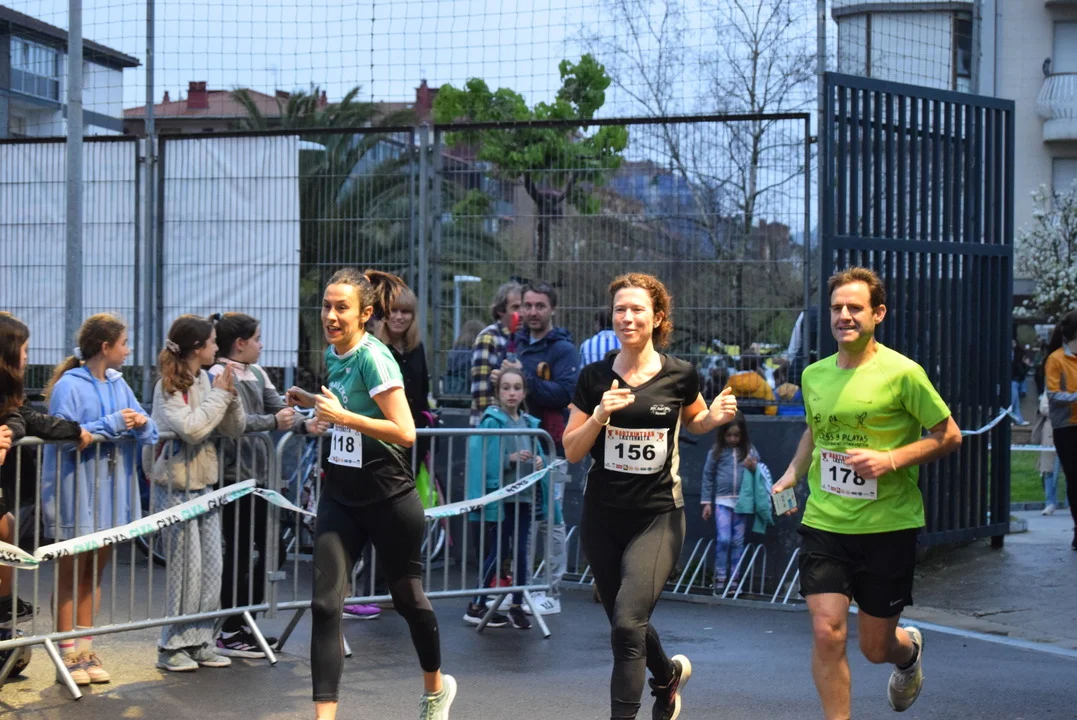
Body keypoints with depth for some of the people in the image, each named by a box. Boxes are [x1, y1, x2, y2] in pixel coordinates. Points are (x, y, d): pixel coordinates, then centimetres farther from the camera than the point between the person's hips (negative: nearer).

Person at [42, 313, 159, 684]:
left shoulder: (119, 385, 9)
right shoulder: (69, 385, -12)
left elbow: (149, 432, 9)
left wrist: (141, 424, -15)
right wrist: (112, 424, -20)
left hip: (110, 492, 7)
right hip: (75, 492, -7)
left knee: (94, 572, 13)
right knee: (70, 574, 2)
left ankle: (85, 651, 20)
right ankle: (69, 655, 7)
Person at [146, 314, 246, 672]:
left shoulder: (205, 381, 7)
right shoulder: (167, 387, -11)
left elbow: (235, 429, 7)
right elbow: (192, 427, -25)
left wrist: (231, 394, -8)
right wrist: (219, 394, -14)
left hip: (205, 488, 7)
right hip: (175, 490, -7)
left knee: (212, 568, 6)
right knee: (186, 570, -5)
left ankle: (201, 643, 15)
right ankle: (172, 648, 5)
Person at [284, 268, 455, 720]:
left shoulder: (373, 357, -18)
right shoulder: (333, 354, 5)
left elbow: (405, 432, -24)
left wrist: (344, 416, -28)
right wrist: (312, 401, 10)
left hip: (387, 496, -6)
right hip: (341, 494, 6)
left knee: (407, 596, 13)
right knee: (325, 605, -7)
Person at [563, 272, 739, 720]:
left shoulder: (680, 376, -4)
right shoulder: (594, 378, -2)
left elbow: (695, 423, 16)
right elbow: (572, 452, -1)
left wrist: (716, 416, -6)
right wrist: (600, 415, -18)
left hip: (658, 517, -3)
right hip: (602, 517, 3)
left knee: (627, 624, -19)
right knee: (625, 626, 17)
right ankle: (669, 674, 49)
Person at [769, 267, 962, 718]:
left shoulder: (902, 373, -10)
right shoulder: (814, 375, 5)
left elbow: (949, 436, -5)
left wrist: (891, 460, -18)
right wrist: (793, 473, 9)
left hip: (888, 527, -3)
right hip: (824, 524, 3)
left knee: (876, 647, 9)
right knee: (826, 632, -12)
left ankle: (909, 651, 47)